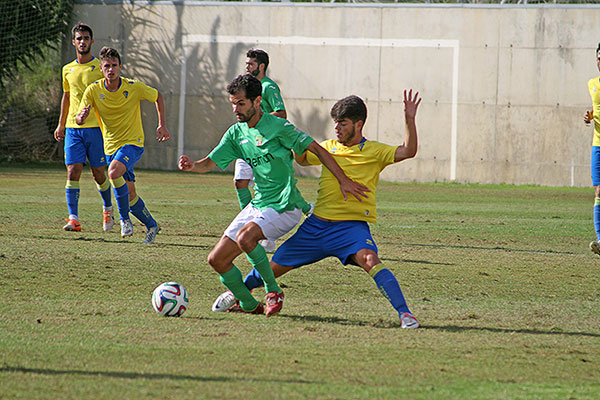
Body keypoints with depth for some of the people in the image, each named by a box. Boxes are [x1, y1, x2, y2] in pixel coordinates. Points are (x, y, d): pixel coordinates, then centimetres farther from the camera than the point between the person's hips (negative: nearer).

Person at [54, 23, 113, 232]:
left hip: (96, 127, -3)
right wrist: (61, 124, 20)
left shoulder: (101, 68, -1)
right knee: (73, 171, -9)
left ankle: (108, 209, 29)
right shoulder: (68, 70, 12)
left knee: (98, 173, 3)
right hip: (73, 128, 3)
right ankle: (73, 219, -11)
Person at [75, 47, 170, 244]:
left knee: (114, 172, -32)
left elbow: (158, 96, 7)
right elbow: (78, 120, -10)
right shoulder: (93, 90, -7)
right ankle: (151, 226, 28)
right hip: (111, 146, 4)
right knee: (130, 194, 7)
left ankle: (125, 218, -16)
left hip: (133, 143, -4)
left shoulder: (133, 87, -12)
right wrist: (82, 116, -34)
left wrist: (162, 125, 2)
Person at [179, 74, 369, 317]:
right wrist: (191, 165, -16)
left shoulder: (277, 127, -11)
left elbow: (316, 149, -9)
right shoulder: (236, 133, 9)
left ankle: (273, 291, -15)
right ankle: (249, 305, 17)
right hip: (258, 205, 8)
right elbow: (210, 162, 8)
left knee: (245, 237, -33)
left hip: (284, 207, -8)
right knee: (217, 259, 1)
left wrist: (343, 181, -14)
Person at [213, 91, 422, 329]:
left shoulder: (374, 151, -1)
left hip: (352, 226, -5)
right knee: (276, 267, 12)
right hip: (317, 224, 5)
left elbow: (408, 152, -14)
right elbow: (301, 158, 30)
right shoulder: (329, 148, 12)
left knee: (369, 260, -34)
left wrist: (409, 119, -25)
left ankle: (404, 313, -35)